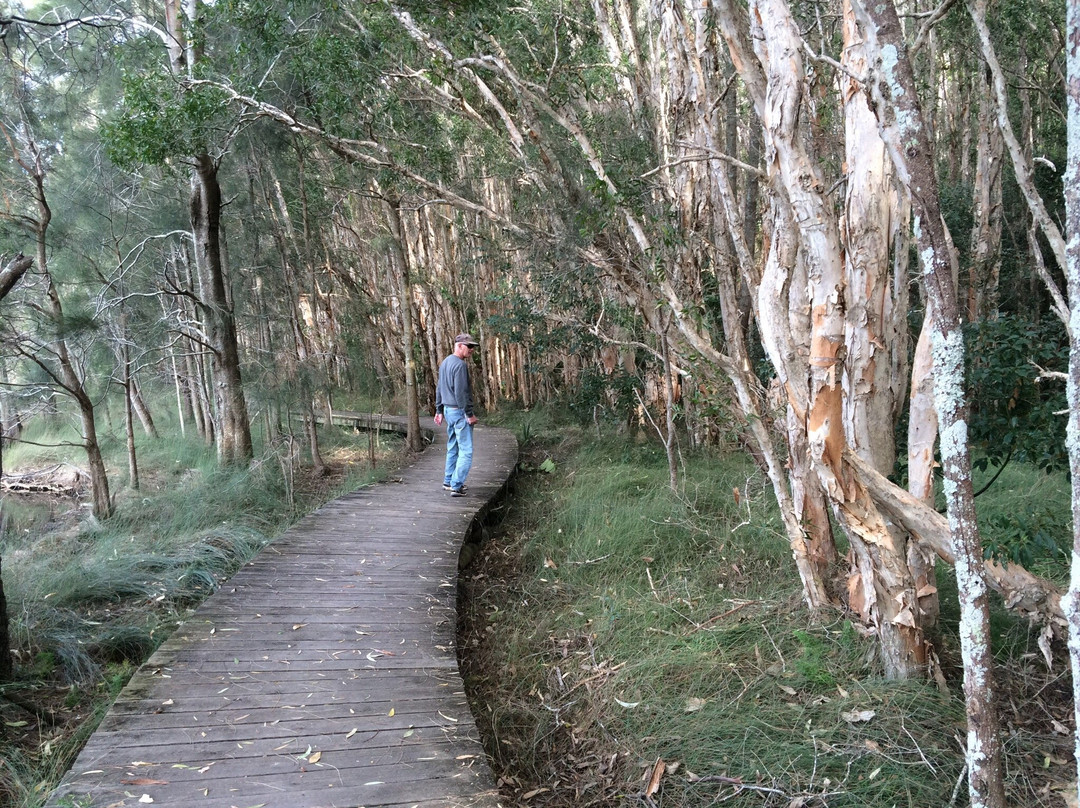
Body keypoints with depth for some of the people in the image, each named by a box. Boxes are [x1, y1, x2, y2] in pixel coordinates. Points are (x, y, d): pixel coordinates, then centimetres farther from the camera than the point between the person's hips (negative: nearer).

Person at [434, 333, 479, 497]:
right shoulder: (460, 365, -18)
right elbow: (460, 393, -21)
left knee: (452, 448, 18)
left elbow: (439, 388, 17)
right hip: (460, 411, -10)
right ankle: (456, 486, -6)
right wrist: (470, 414, -17)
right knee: (465, 451, -5)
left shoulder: (445, 362, 12)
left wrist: (439, 410, 22)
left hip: (448, 410, 10)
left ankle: (448, 481, 25)